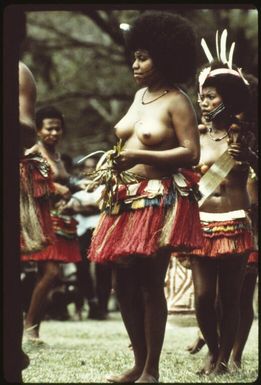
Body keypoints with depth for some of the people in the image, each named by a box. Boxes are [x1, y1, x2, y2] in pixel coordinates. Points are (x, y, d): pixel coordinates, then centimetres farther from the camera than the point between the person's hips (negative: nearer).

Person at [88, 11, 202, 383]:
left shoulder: (177, 101, -8)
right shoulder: (140, 95, 15)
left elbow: (191, 153, -16)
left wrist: (139, 157, -21)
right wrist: (115, 161, 9)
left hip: (160, 201, -8)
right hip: (127, 199, 8)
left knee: (150, 284, -8)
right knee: (123, 284, 8)